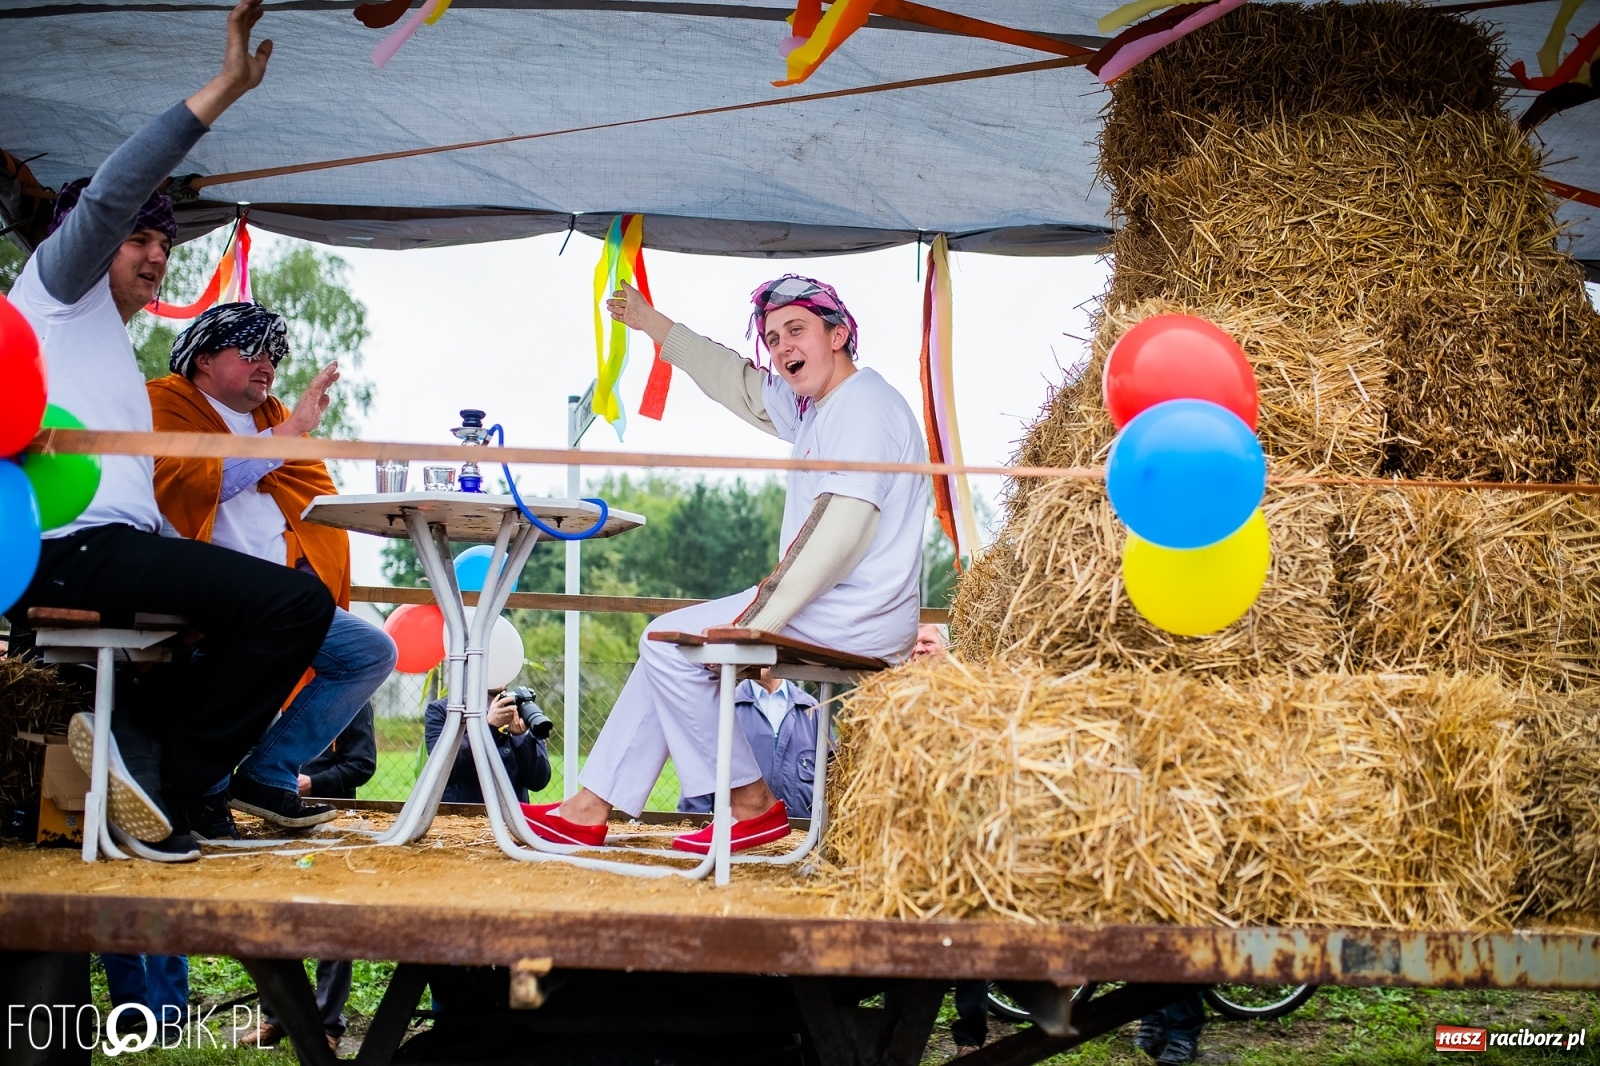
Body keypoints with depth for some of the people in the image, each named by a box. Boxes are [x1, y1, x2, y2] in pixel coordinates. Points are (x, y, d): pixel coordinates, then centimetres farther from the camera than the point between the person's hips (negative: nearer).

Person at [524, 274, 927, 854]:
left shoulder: (865, 404, -15)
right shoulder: (814, 407, 15)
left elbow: (840, 530, -25)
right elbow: (740, 384, 32)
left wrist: (759, 620, -26)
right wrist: (652, 323, 36)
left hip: (853, 621, -10)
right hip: (835, 613, 10)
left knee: (670, 642, -7)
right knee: (671, 647, 15)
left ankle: (753, 805, -2)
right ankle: (591, 807, 12)